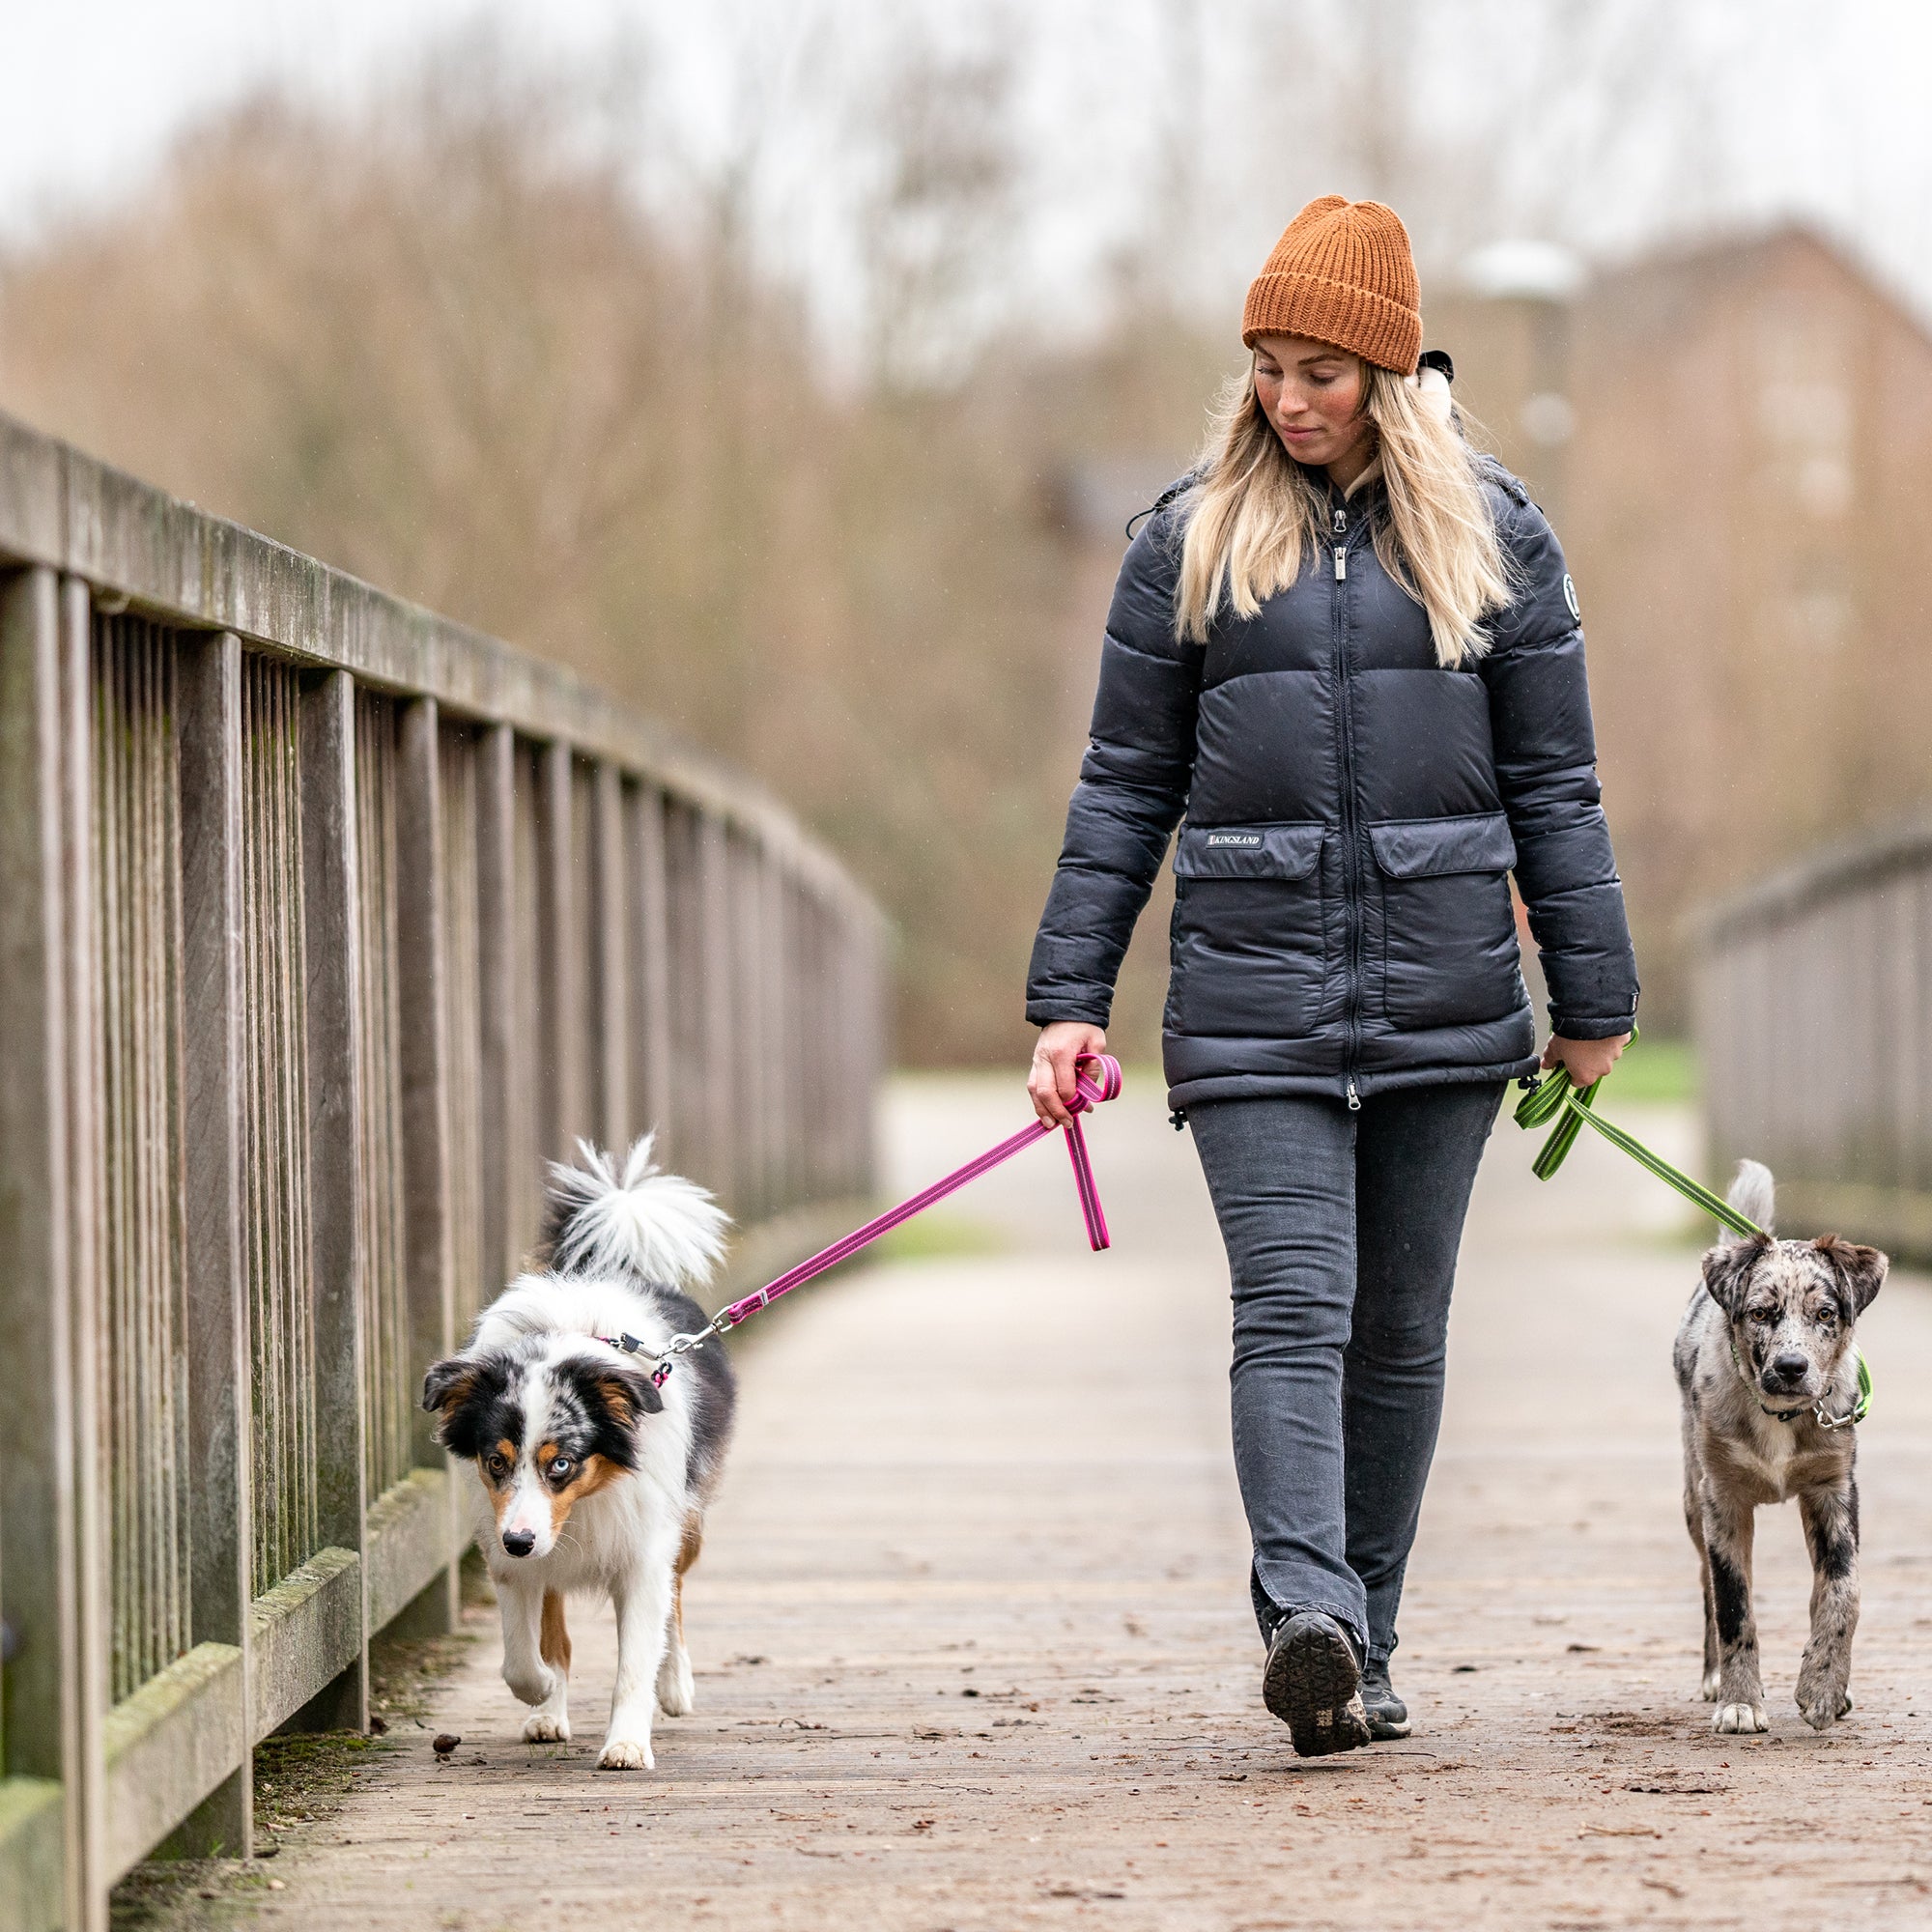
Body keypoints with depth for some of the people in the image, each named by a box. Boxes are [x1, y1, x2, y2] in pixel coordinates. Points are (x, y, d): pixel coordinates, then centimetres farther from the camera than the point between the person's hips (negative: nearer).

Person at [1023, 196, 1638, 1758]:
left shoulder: (1493, 535, 7)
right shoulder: (1192, 540, 6)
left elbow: (1551, 784, 9)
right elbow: (1125, 787, 8)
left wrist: (1593, 1001, 7)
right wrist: (1070, 999, 2)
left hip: (1444, 999, 1)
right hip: (1252, 998, -1)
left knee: (1401, 1329, 7)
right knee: (1294, 1309, -15)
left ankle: (1365, 1650, 15)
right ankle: (1306, 1620, -27)